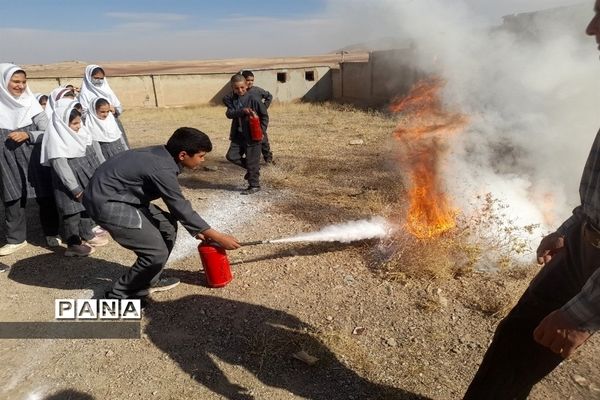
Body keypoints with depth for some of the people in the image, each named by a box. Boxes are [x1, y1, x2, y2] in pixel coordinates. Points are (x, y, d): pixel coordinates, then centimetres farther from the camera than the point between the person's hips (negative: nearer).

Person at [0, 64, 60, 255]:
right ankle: (16, 239, 22)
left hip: (34, 159, -1)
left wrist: (27, 135, -17)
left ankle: (52, 234, 21)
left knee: (45, 196, 5)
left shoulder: (31, 103, -4)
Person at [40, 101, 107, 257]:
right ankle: (73, 244, 11)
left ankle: (87, 235, 32)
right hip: (70, 186, -8)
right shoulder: (56, 142, -19)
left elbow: (94, 153, 11)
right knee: (72, 212, 0)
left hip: (86, 181, 8)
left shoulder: (81, 133, 4)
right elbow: (61, 166, -21)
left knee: (87, 208, 17)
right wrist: (75, 188, -21)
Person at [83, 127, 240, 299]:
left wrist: (196, 229, 15)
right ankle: (118, 296, 9)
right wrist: (218, 237, -13)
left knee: (167, 226, 13)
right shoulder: (162, 168, -27)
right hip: (106, 202, -10)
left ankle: (148, 280, 26)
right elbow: (181, 208, -20)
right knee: (157, 252, -11)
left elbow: (177, 204, 11)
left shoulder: (163, 156, 1)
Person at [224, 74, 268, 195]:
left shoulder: (253, 100, -9)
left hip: (252, 136, -5)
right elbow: (229, 113, -12)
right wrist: (242, 111, -27)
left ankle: (254, 185, 15)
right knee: (231, 156, 2)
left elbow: (265, 116, -4)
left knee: (252, 162, 0)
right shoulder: (232, 100, 5)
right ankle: (251, 168, 23)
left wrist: (261, 130, -13)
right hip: (238, 136, 6)